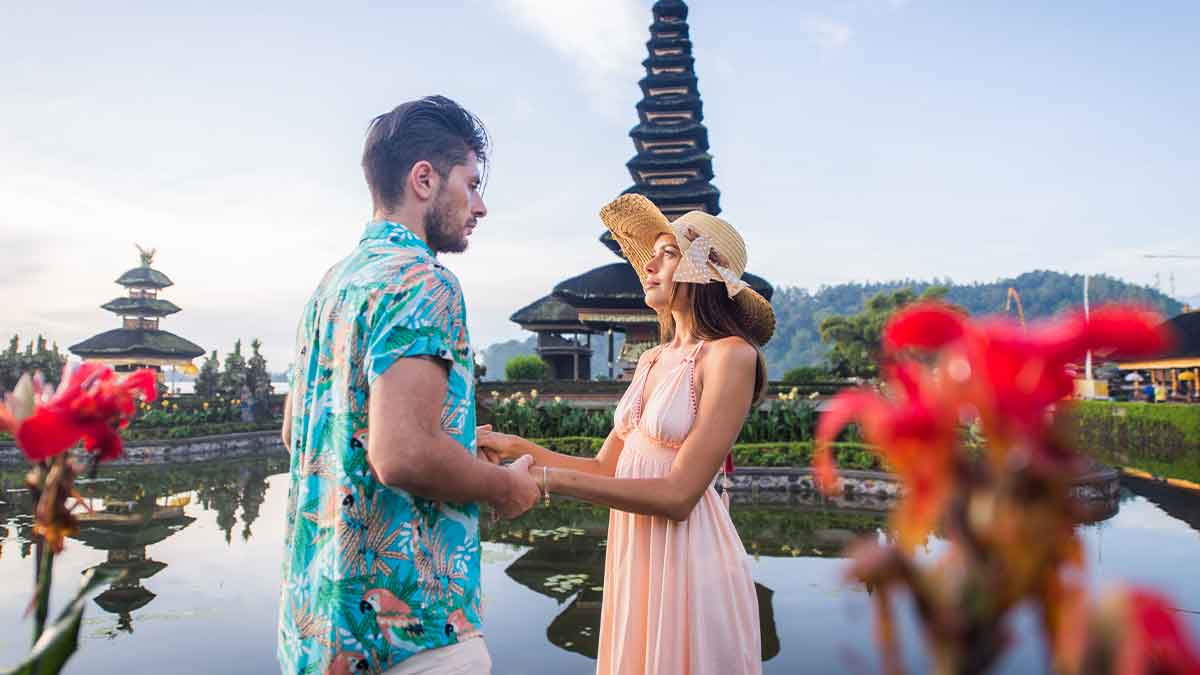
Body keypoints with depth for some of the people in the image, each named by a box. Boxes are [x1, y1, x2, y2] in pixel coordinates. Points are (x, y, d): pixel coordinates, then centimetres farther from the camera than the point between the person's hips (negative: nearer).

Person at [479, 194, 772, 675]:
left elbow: (677, 495, -19)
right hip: (632, 555, 7)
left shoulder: (731, 356, -13)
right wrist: (516, 447, 0)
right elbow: (606, 468, 10)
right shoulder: (654, 360, 11)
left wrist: (550, 479, -22)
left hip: (686, 557, -7)